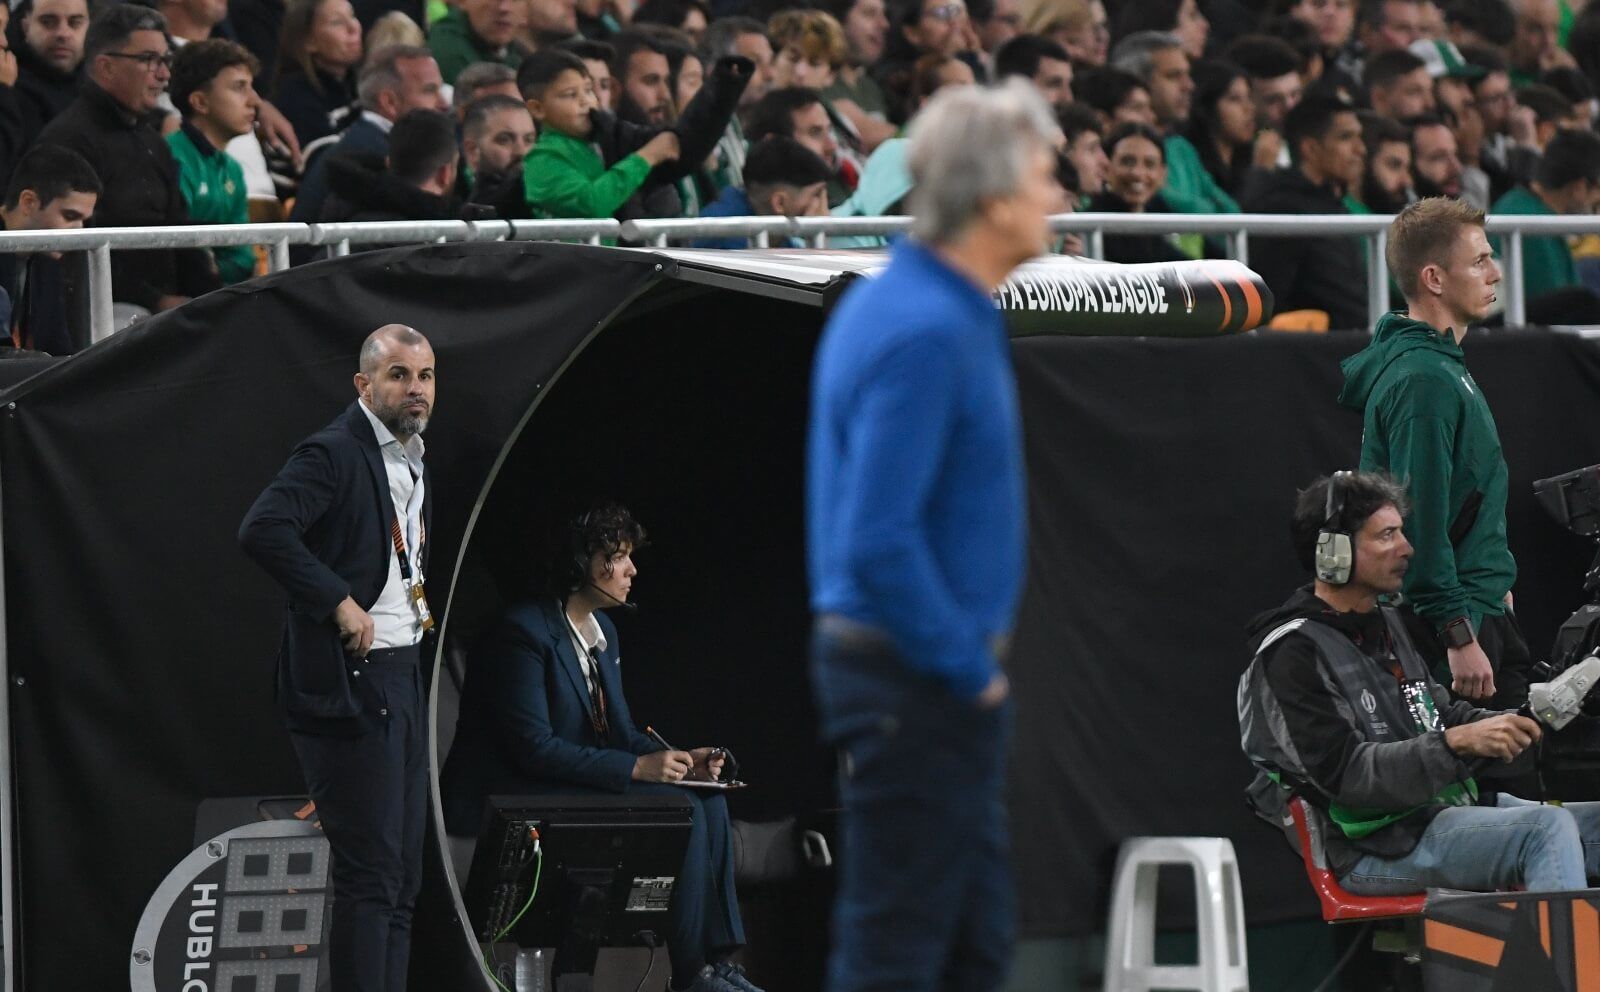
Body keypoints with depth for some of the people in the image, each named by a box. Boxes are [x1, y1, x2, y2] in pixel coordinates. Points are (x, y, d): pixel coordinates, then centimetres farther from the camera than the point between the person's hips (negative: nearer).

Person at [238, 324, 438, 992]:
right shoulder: (335, 452, -12)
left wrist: (419, 593, 14)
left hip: (402, 679, 10)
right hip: (349, 682, -10)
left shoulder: (413, 460, 17)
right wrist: (339, 603, -24)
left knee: (402, 879, 11)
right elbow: (262, 531, -26)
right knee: (370, 876, -11)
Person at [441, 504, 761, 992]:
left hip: (576, 782, 9)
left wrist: (679, 759, -4)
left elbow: (619, 729, 17)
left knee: (709, 801, -6)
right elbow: (532, 747, -22)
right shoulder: (524, 632, -17)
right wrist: (637, 768, -24)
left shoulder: (602, 631, 12)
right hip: (510, 797, -9)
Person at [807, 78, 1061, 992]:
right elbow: (878, 542, -27)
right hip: (920, 685, -10)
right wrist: (970, 669, -17)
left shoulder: (912, 305, 11)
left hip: (932, 677, 10)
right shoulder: (924, 333, -21)